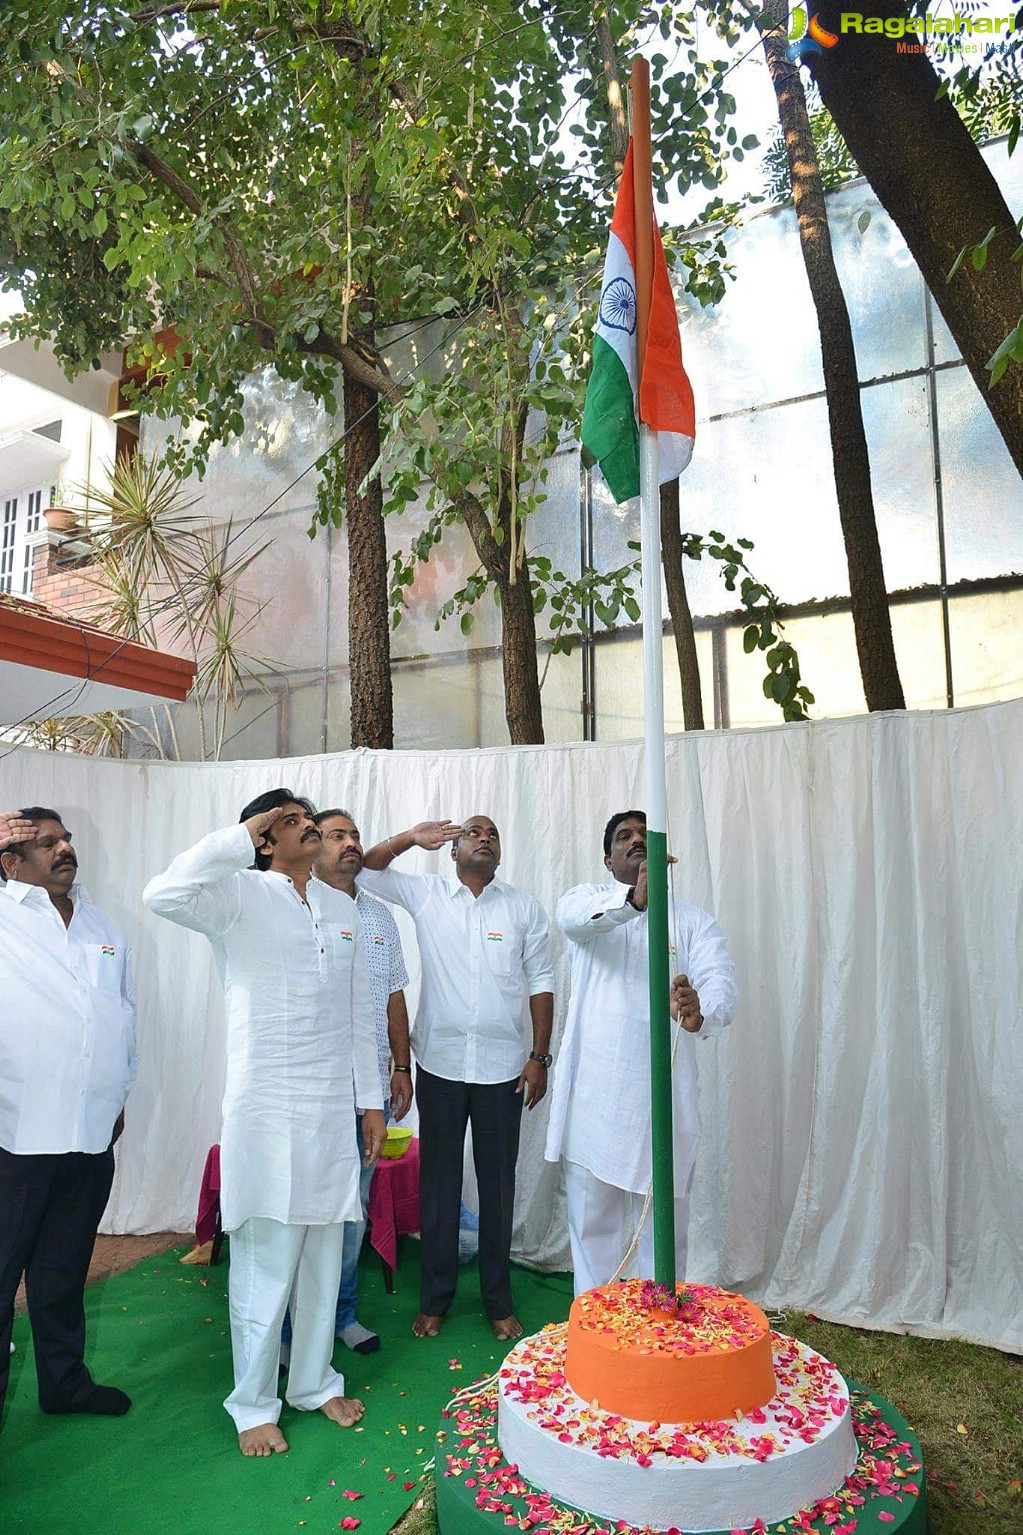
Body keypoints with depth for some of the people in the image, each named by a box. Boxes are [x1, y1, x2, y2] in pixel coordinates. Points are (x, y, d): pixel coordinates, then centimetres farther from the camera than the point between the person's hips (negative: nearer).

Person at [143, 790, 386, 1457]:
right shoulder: (242, 895, -8)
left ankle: (315, 1381, 36)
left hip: (334, 1106, 5)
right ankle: (254, 1405, 26)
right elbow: (164, 894, -30)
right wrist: (240, 837, -25)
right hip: (267, 1107, -5)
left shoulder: (343, 908, 9)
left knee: (323, 1255, 17)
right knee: (264, 1263, 6)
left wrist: (371, 1099, 12)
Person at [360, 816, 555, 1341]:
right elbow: (365, 870, -1)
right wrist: (412, 838, -13)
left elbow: (540, 982, 3)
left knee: (498, 1184, 10)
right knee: (438, 1180, 11)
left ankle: (498, 1301, 27)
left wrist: (540, 1056, -1)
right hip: (440, 1063, 0)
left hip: (502, 1067, 0)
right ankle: (435, 1297, 27)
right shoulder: (426, 894, 3)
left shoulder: (524, 907, 3)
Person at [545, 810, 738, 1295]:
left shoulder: (693, 920, 6)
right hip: (594, 1093, 0)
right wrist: (633, 900, -42)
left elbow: (721, 981, -11)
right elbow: (571, 916, -22)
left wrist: (700, 1012, -36)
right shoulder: (589, 900, 4)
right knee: (592, 1221, 12)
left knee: (664, 1227, 11)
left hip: (663, 1097, 1)